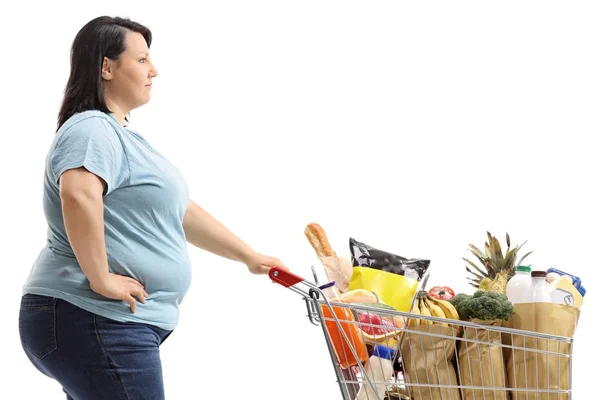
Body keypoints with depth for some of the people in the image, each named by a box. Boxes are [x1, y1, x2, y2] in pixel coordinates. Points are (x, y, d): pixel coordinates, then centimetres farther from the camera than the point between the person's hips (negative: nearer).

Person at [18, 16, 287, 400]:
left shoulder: (123, 135, 20)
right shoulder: (93, 130, -12)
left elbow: (179, 211, 26)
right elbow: (78, 196, -33)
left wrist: (250, 256, 26)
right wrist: (101, 279, -26)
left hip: (106, 323, 10)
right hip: (94, 322, -10)